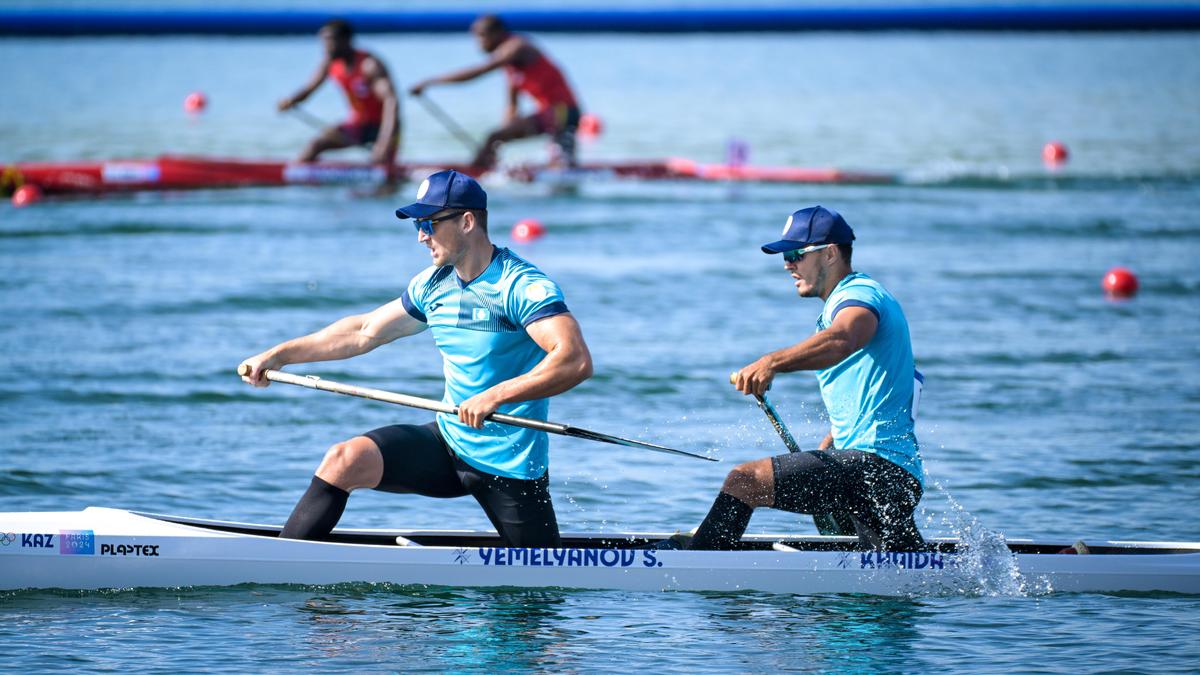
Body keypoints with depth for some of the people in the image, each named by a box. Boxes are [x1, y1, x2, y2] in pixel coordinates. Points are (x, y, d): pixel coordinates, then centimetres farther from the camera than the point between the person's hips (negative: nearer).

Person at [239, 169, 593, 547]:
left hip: (510, 468, -6)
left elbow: (577, 361, -32)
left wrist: (496, 395, -39)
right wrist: (279, 355, 17)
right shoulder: (434, 286, 5)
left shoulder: (522, 286, -19)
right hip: (448, 441, 6)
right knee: (344, 460, -13)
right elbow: (365, 331, 18)